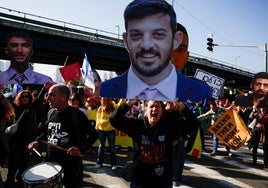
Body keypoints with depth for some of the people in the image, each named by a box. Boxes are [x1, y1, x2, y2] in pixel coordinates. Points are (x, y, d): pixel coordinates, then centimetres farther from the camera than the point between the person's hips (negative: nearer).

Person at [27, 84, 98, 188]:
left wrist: (81, 148, -24)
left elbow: (94, 134, -11)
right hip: (51, 162, 6)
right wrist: (37, 141, 5)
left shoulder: (76, 114, -13)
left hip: (70, 165, -6)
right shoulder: (51, 113, 6)